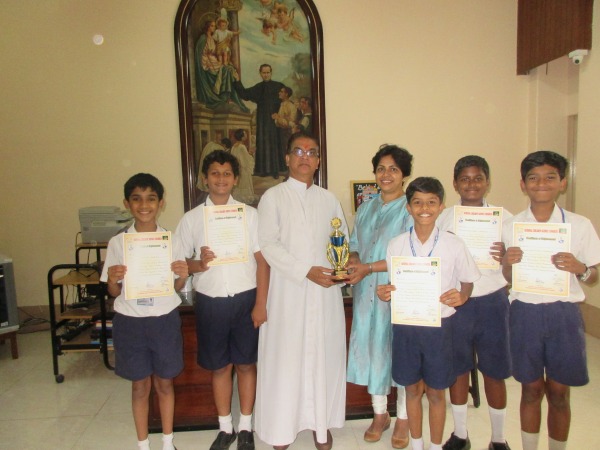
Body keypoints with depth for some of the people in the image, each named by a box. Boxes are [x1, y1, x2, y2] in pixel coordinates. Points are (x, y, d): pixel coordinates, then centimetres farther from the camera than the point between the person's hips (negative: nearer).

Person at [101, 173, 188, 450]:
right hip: (130, 322, 0)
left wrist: (183, 276, -17)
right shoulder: (117, 242, -5)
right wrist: (113, 279, -19)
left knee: (164, 383, 15)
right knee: (140, 386, 14)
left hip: (165, 320, 0)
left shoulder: (171, 240, -4)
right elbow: (114, 292, 2)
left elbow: (177, 288, 3)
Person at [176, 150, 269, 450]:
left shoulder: (250, 214, -1)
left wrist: (260, 304, -7)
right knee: (219, 366, 14)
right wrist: (199, 264, -18)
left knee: (246, 363, 11)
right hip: (210, 301, 1)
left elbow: (262, 261, -2)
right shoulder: (191, 218, 2)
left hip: (245, 298, -1)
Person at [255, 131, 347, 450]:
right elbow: (268, 245, -8)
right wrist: (307, 271, -16)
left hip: (326, 292, 3)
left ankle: (321, 423, 25)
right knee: (286, 357, 2)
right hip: (288, 291, -3)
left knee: (324, 355, 8)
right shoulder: (273, 197, 1)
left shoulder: (329, 199, 13)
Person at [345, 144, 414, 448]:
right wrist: (351, 263, -7)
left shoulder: (411, 210, -8)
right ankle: (380, 414, 30)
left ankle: (403, 419, 25)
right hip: (366, 293, 5)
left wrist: (368, 267, -19)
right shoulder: (365, 209, 13)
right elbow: (355, 246, 15)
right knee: (371, 350, 12)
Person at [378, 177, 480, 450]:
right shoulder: (396, 245, -2)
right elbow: (393, 285, 6)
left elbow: (467, 281, 4)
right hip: (405, 324, 1)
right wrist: (385, 293, -15)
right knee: (412, 389, 16)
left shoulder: (454, 245, -6)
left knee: (436, 393, 13)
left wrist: (461, 297, -16)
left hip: (439, 325, -1)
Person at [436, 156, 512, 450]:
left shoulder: (503, 218, 1)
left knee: (494, 371, 10)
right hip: (455, 302, 1)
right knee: (457, 368, 12)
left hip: (492, 302, 0)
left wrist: (506, 257, -19)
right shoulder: (443, 219, 2)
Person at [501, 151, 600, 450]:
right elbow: (508, 278, 7)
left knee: (558, 392, 10)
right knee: (531, 390, 11)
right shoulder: (511, 226, 0)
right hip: (525, 312, 0)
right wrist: (507, 263, -15)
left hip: (564, 313, 0)